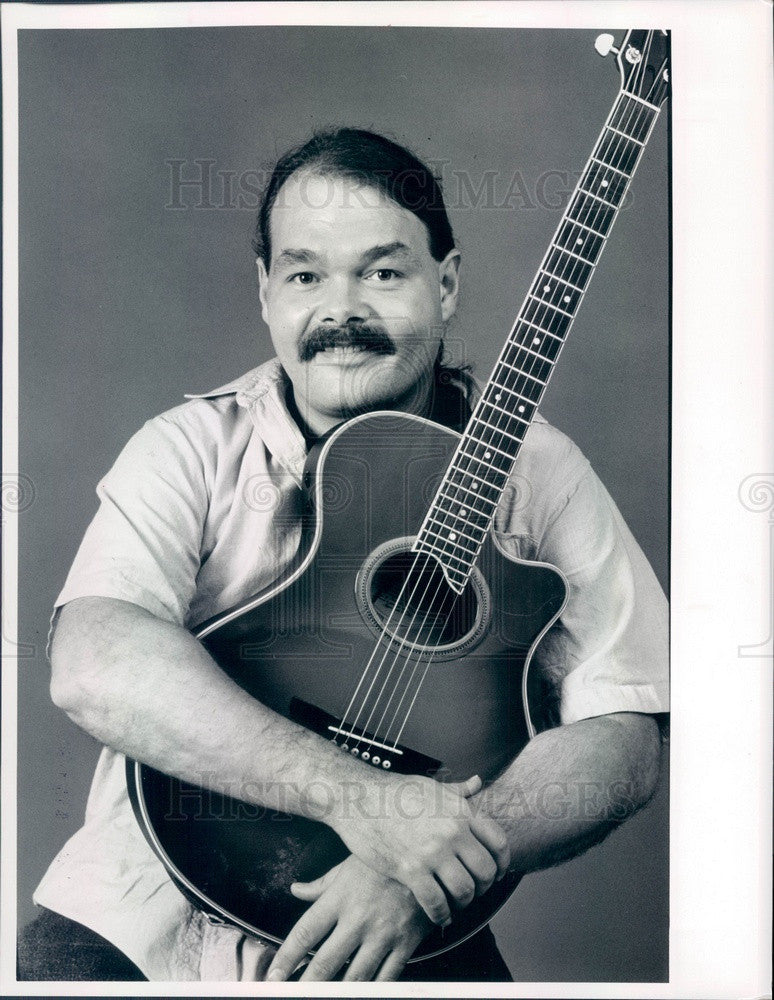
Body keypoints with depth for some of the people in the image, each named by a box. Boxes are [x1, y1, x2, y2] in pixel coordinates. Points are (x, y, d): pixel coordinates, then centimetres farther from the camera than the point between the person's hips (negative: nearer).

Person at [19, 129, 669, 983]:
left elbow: (620, 738, -9)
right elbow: (93, 666, -21)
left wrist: (421, 880, -23)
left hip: (399, 944, 1)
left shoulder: (532, 470, -3)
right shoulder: (191, 450, -4)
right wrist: (357, 794, -28)